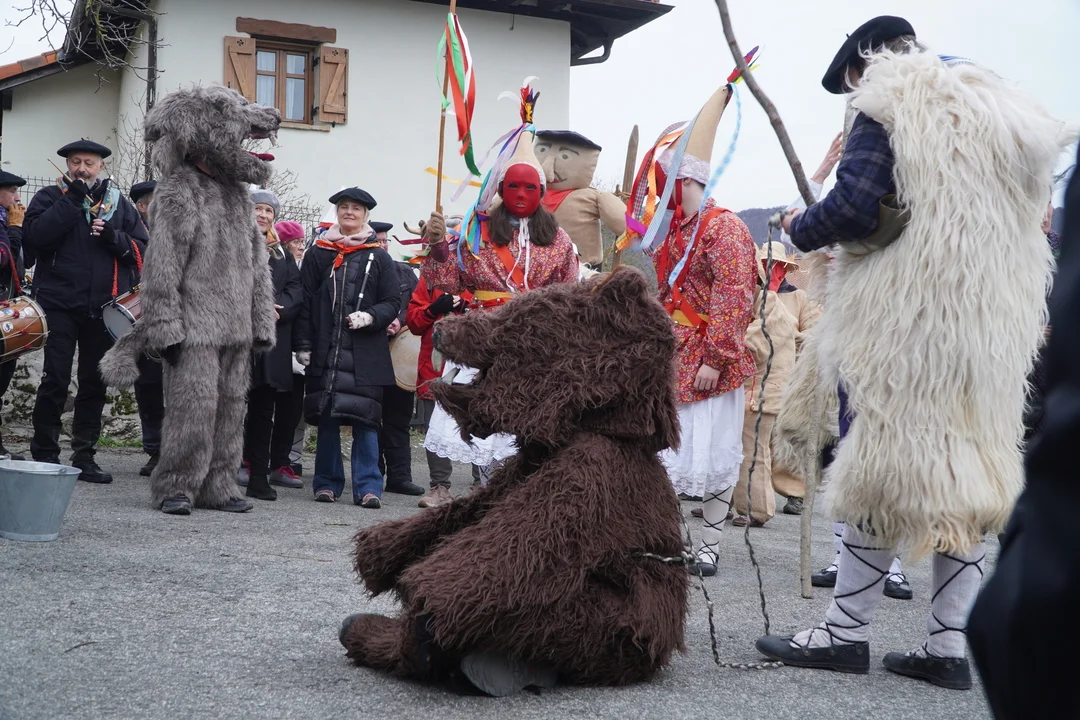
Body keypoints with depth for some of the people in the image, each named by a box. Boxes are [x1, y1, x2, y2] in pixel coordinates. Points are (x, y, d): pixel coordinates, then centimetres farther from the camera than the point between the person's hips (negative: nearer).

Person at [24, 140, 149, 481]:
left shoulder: (120, 204, 11)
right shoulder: (49, 197, 4)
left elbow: (142, 250, 5)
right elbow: (36, 235, -15)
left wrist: (114, 238, -13)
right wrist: (71, 200, -16)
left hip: (103, 309, 3)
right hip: (59, 304, -3)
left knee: (95, 383, 8)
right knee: (55, 380, -5)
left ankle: (84, 457, 16)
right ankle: (44, 456, 4)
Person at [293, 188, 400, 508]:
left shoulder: (379, 257, 8)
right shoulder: (318, 253, 9)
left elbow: (392, 302, 8)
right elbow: (305, 300, 7)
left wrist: (370, 317, -12)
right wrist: (303, 344, 0)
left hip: (366, 350, -1)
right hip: (325, 350, 1)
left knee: (366, 419, -4)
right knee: (326, 416, 4)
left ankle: (368, 487, 0)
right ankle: (327, 482, 14)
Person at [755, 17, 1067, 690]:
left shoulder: (891, 107, -4)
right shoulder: (1003, 114, 19)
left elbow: (856, 205, -17)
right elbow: (1024, 226, 22)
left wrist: (800, 228, 1)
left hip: (903, 325, -7)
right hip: (994, 328, 7)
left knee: (880, 465, -1)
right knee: (967, 471, 6)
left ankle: (846, 632, 4)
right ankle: (948, 647, 7)